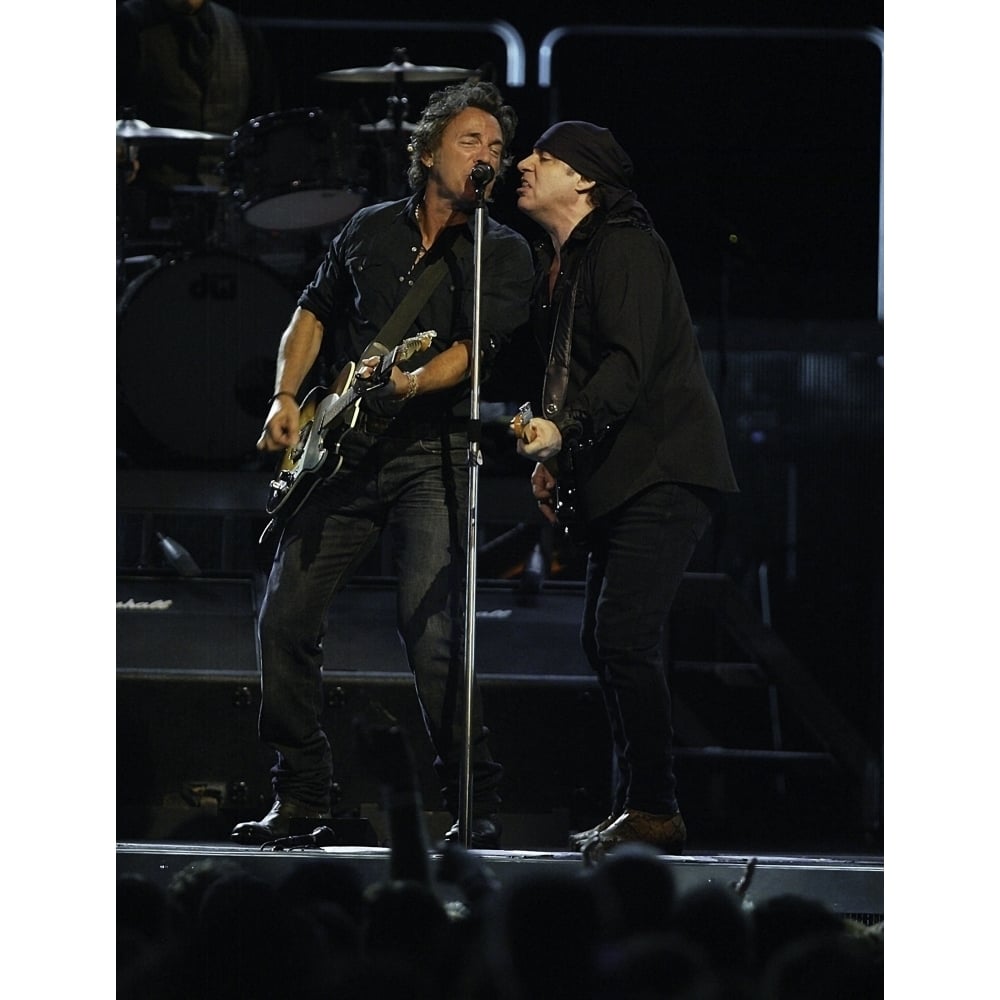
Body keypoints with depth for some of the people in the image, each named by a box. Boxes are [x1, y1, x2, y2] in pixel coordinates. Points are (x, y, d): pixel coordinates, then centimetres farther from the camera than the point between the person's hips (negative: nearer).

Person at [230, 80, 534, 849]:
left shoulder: (503, 254, 0)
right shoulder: (371, 231, 12)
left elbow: (478, 347, -13)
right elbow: (314, 314, 22)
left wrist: (411, 382, -32)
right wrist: (286, 399, 8)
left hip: (436, 455, -5)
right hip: (346, 449, 5)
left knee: (431, 630, -18)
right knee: (286, 618, 0)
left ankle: (476, 807, -10)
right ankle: (302, 797, 12)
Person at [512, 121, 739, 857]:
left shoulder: (625, 246, -11)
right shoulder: (560, 263, 17)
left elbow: (630, 360, -23)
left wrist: (566, 430, -33)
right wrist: (552, 458, 13)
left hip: (663, 473, -10)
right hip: (615, 481, 10)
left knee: (625, 634, -17)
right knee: (605, 641, 10)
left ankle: (654, 810, -14)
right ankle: (637, 808, 15)